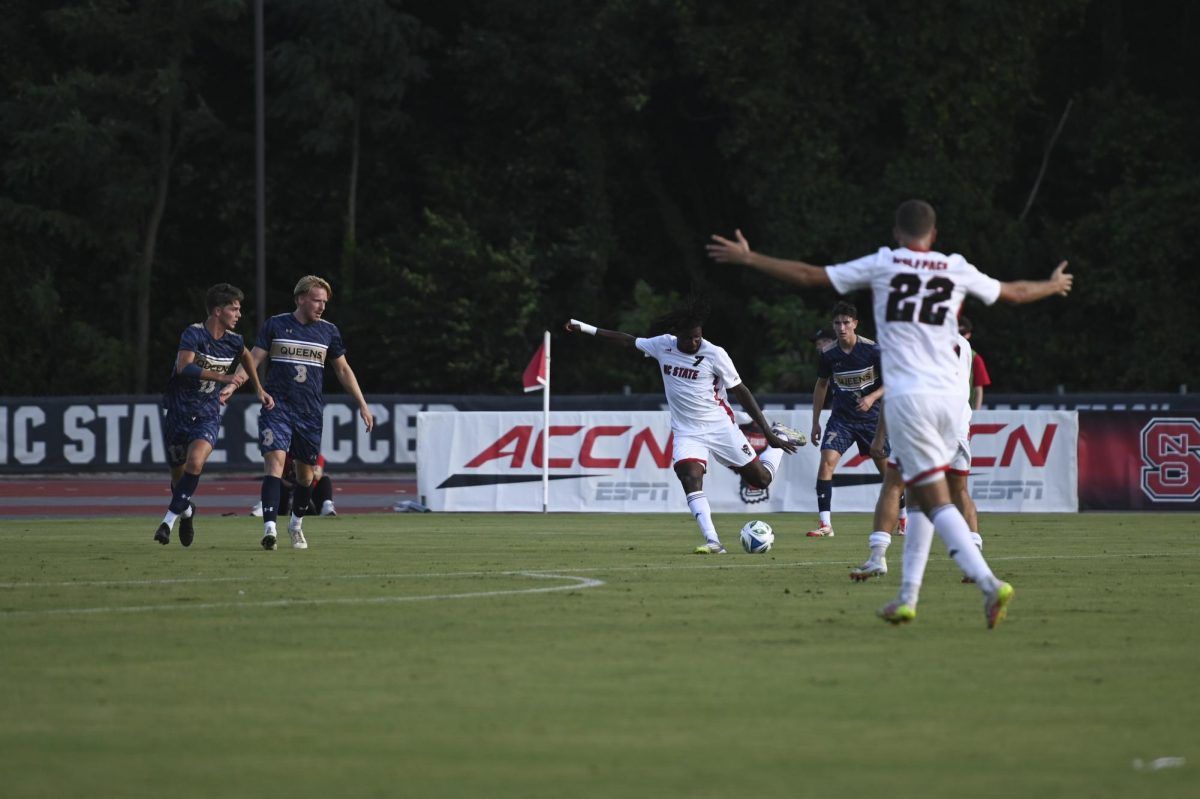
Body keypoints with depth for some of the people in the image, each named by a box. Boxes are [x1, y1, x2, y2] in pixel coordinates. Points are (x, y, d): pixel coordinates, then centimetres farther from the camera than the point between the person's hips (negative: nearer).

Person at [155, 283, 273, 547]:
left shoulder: (233, 342, 3)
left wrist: (259, 390, 28)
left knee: (195, 462, -25)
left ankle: (170, 519, -16)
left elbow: (247, 358, 28)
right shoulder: (194, 334, -15)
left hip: (207, 414, 2)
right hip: (178, 412, -2)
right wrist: (223, 378, -37)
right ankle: (186, 511, 40)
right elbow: (184, 367, -32)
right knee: (178, 473, 9)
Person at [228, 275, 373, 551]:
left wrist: (362, 404, 15)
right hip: (277, 407, -3)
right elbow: (253, 360, 1)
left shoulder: (329, 331, 8)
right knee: (275, 460, -19)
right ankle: (269, 527, -27)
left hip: (310, 413, 3)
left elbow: (343, 370, 17)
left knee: (306, 471, 9)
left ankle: (296, 524, 31)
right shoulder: (276, 325, 1)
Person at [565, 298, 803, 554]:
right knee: (690, 478, -25)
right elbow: (628, 341, 13)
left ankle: (779, 438, 37)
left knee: (761, 479, 5)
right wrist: (585, 328, 15)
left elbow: (741, 392, -8)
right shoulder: (663, 345, -2)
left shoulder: (715, 354, -13)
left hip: (720, 427, -2)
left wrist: (768, 433, -8)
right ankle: (713, 542, -29)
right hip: (687, 433, 2)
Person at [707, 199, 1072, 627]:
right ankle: (907, 598, 15)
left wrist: (748, 258, 15)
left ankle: (989, 583, -23)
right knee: (918, 496, 16)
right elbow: (1013, 292, 27)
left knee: (936, 499, -8)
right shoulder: (957, 270, 11)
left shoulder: (883, 264, 3)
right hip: (949, 396, 4)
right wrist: (1053, 286, 48)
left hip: (907, 396, -4)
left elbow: (809, 275, 5)